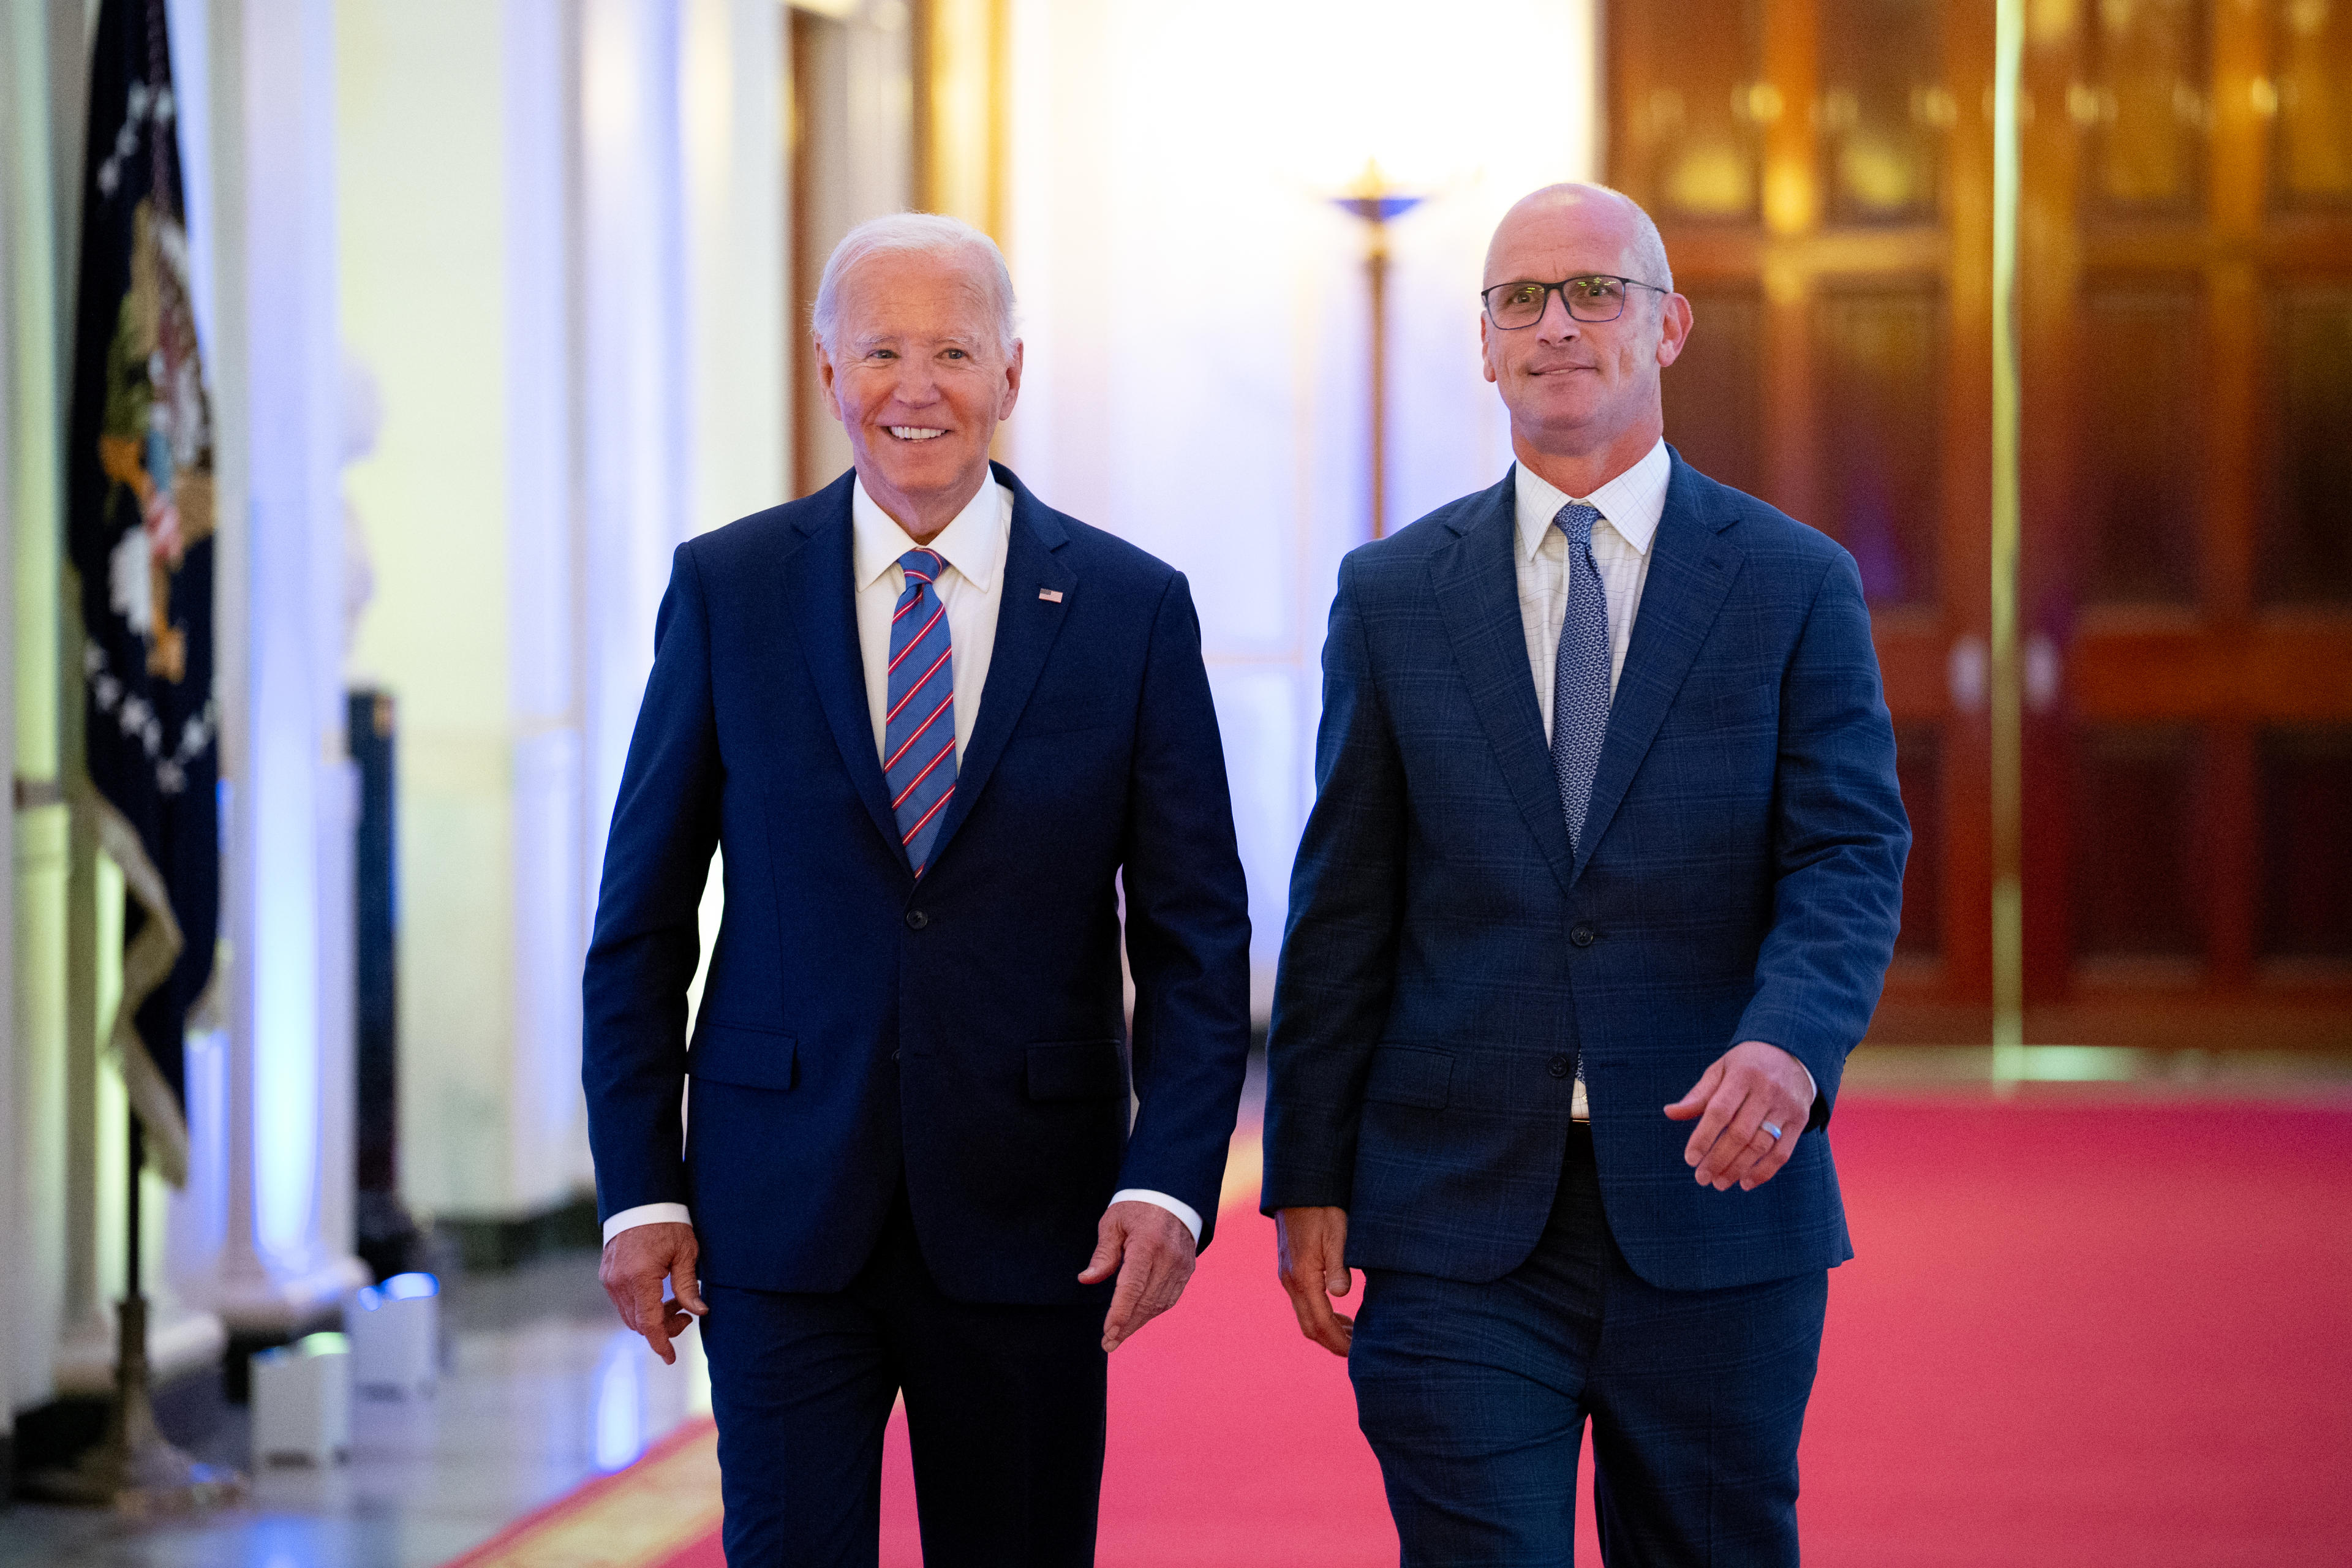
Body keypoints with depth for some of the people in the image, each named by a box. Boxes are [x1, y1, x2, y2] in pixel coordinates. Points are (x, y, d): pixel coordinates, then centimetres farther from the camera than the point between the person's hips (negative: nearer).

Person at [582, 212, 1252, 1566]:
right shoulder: (726, 589, 2)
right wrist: (639, 1188, -2)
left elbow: (1196, 936, 1)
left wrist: (1172, 1180, -11)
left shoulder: (1132, 609, 1)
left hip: (1027, 1225, 1)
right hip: (784, 1211, 0)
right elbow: (643, 918, 5)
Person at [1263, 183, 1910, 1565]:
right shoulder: (1393, 595, 8)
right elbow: (1342, 905, 8)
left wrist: (1789, 1043, -26)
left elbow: (1852, 858, -6)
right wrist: (1308, 1178, 4)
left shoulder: (1797, 587, 4)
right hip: (1459, 1220, 0)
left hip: (1712, 1204, 0)